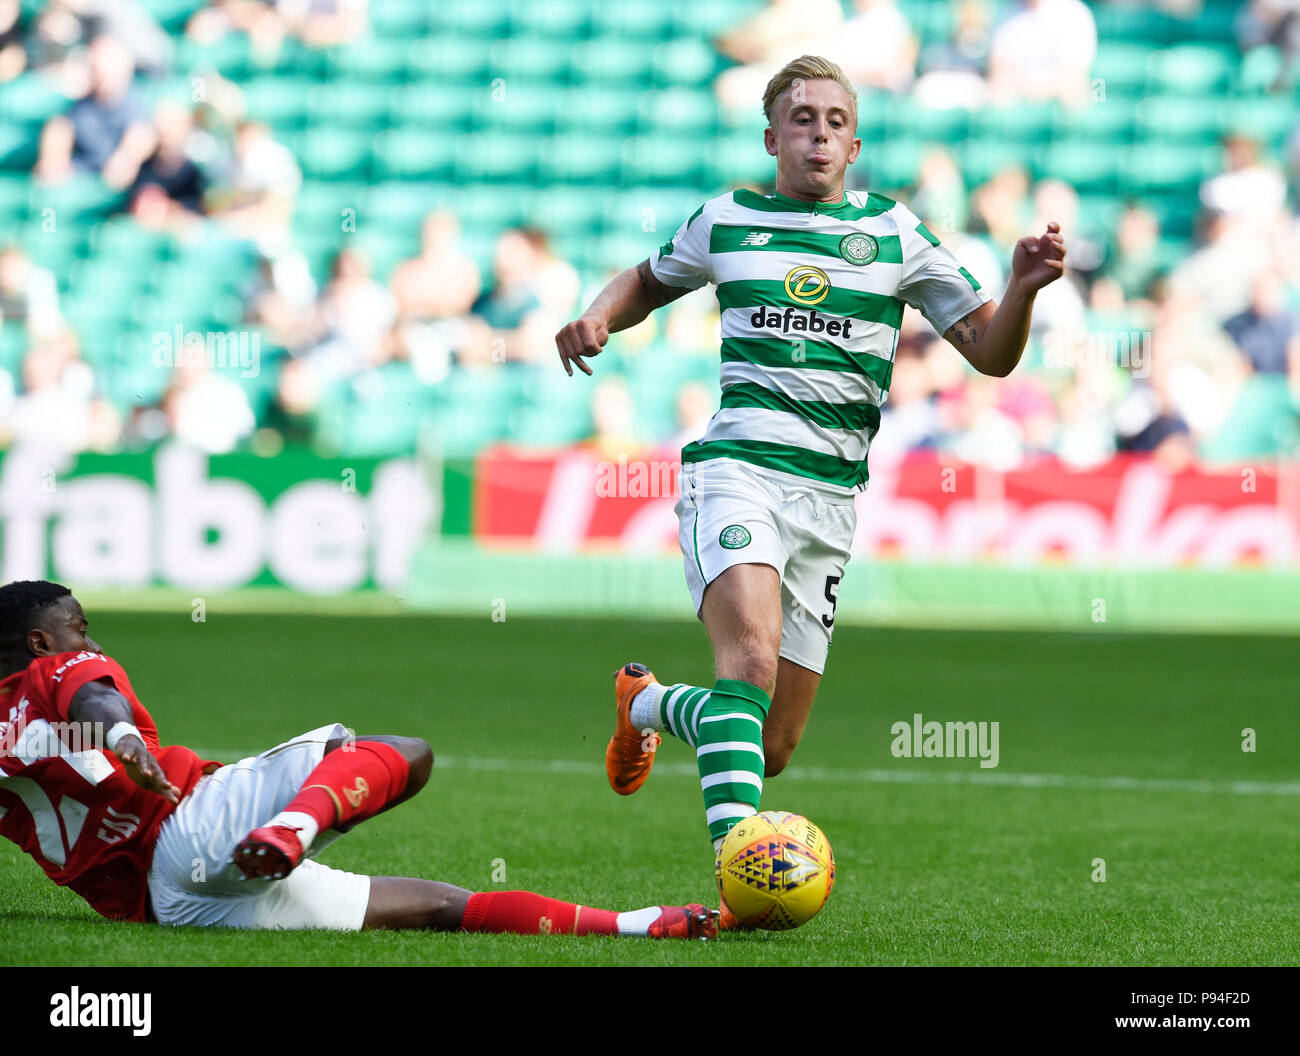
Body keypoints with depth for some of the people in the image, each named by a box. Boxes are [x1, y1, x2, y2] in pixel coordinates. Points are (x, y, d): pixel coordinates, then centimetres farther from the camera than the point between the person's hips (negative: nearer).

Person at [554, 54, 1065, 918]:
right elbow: (649, 281, 29)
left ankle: (650, 705, 37)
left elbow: (991, 352, 8)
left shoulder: (895, 233, 9)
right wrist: (597, 319, 8)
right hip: (737, 466, -3)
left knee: (772, 748, 6)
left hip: (831, 496, 3)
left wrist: (1024, 288, -12)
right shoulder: (727, 221, 10)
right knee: (752, 655, -31)